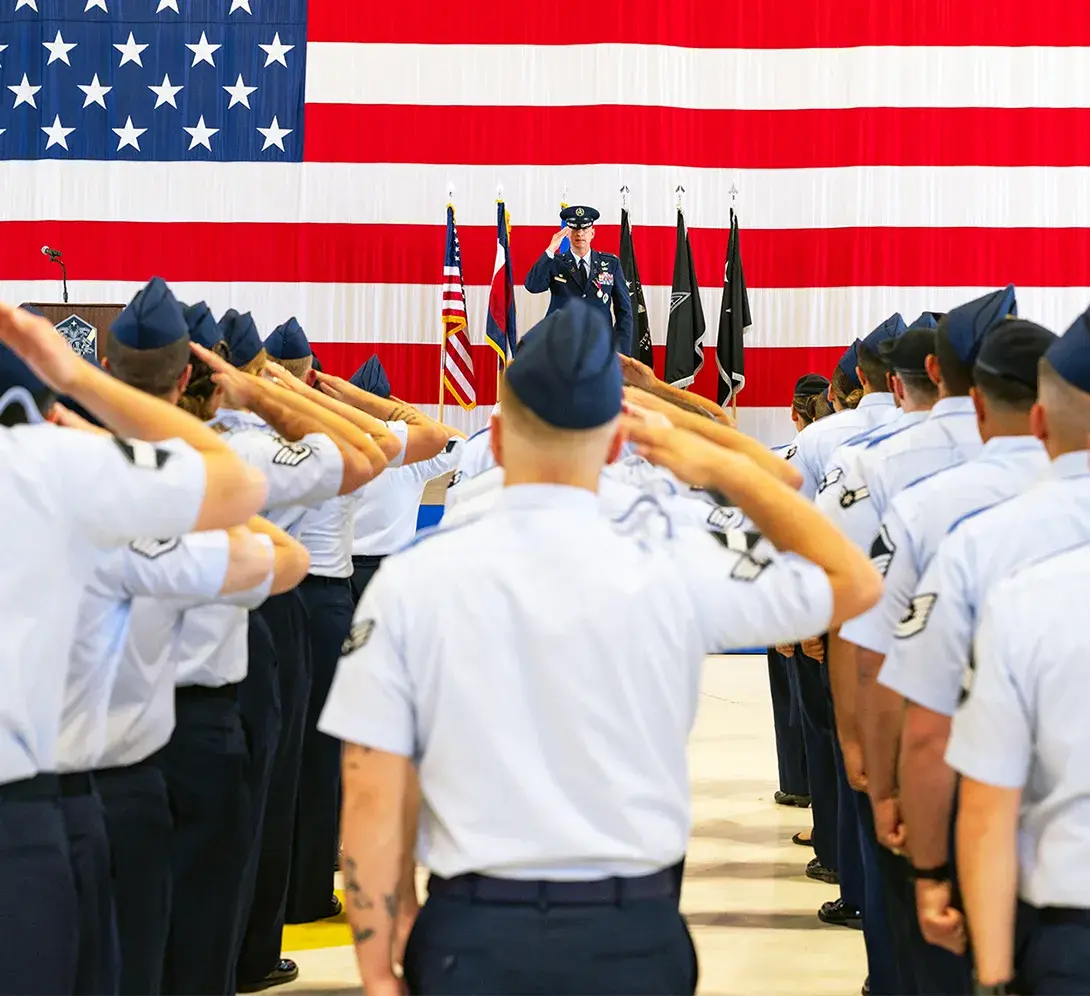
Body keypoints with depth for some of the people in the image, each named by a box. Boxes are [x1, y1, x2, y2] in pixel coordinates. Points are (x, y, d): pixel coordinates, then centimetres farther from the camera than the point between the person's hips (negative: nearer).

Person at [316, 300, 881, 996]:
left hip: (474, 935, 0)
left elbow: (373, 797, -6)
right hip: (633, 936, 0)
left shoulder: (411, 581, -7)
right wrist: (725, 469, 9)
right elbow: (856, 582, 6)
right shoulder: (674, 570, -9)